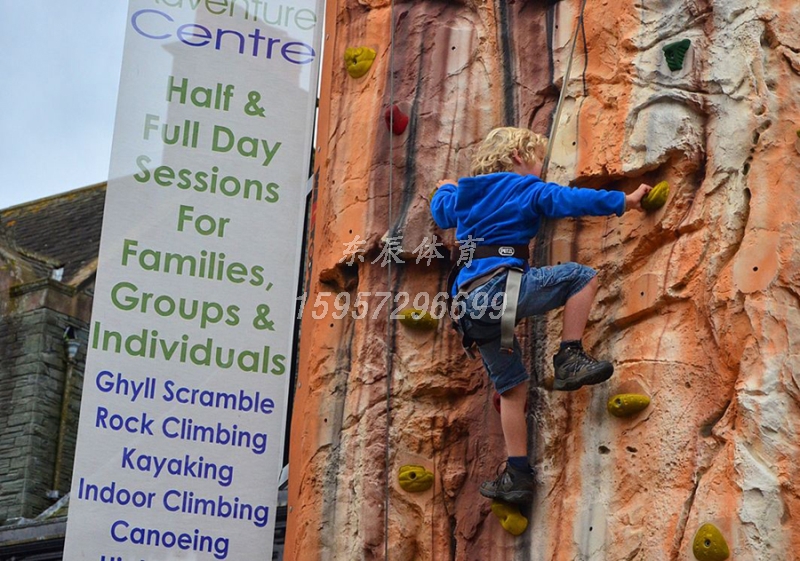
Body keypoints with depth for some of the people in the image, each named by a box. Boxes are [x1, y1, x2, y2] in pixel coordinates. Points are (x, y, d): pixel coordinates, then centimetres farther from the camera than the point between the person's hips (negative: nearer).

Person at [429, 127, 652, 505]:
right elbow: (570, 200, -5)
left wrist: (445, 189, 65)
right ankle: (570, 359, -4)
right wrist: (624, 201, 0)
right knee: (582, 277, 2)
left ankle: (518, 474, 11)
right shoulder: (525, 189, 5)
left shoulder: (465, 195, 24)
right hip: (500, 286, -7)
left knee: (511, 387, 15)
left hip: (469, 303, 7)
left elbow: (442, 210, 44)